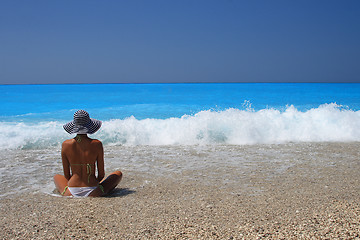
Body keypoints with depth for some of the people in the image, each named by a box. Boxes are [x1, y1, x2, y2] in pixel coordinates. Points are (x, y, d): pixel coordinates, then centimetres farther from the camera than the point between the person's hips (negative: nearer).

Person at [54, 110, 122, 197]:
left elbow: (66, 175, 3)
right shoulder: (97, 144, -9)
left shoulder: (65, 145, -4)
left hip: (71, 193, 2)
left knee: (56, 177, 36)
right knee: (118, 173, 23)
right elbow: (101, 174, -1)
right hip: (93, 193, -2)